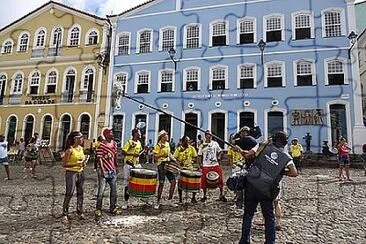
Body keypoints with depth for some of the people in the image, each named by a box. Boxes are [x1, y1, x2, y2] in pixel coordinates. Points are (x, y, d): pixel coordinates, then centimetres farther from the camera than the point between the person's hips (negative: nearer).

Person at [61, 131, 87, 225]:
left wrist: (83, 163, 3)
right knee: (69, 193, -5)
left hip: (80, 173, 7)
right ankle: (65, 215, 4)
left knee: (80, 193, 10)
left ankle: (80, 212, 21)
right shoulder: (70, 150, -12)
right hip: (71, 173, -7)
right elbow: (64, 164, -13)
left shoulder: (81, 148, 9)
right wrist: (75, 164, -22)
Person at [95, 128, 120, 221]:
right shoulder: (102, 145, -13)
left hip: (112, 170, 7)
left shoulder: (114, 143, 7)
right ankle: (98, 210, 12)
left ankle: (113, 207, 30)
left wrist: (116, 166, 16)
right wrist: (102, 170, -18)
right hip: (103, 171, -7)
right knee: (101, 191, -2)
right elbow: (99, 158, -14)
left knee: (114, 189, 15)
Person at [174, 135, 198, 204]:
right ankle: (180, 199, 16)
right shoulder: (179, 149, -2)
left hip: (190, 167, 2)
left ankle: (193, 198, 13)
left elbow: (195, 157, 7)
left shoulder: (192, 148, 3)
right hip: (181, 168, -1)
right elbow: (175, 158, -3)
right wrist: (179, 162, -19)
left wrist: (192, 160, -13)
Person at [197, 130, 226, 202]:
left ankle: (221, 195, 15)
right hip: (206, 166, -1)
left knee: (220, 179, -2)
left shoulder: (215, 144, 7)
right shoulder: (202, 145, 3)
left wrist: (218, 157, -2)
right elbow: (199, 156, 4)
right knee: (204, 181, 2)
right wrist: (200, 164, -7)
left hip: (215, 164, 1)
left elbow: (220, 151, 16)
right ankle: (205, 196, 20)